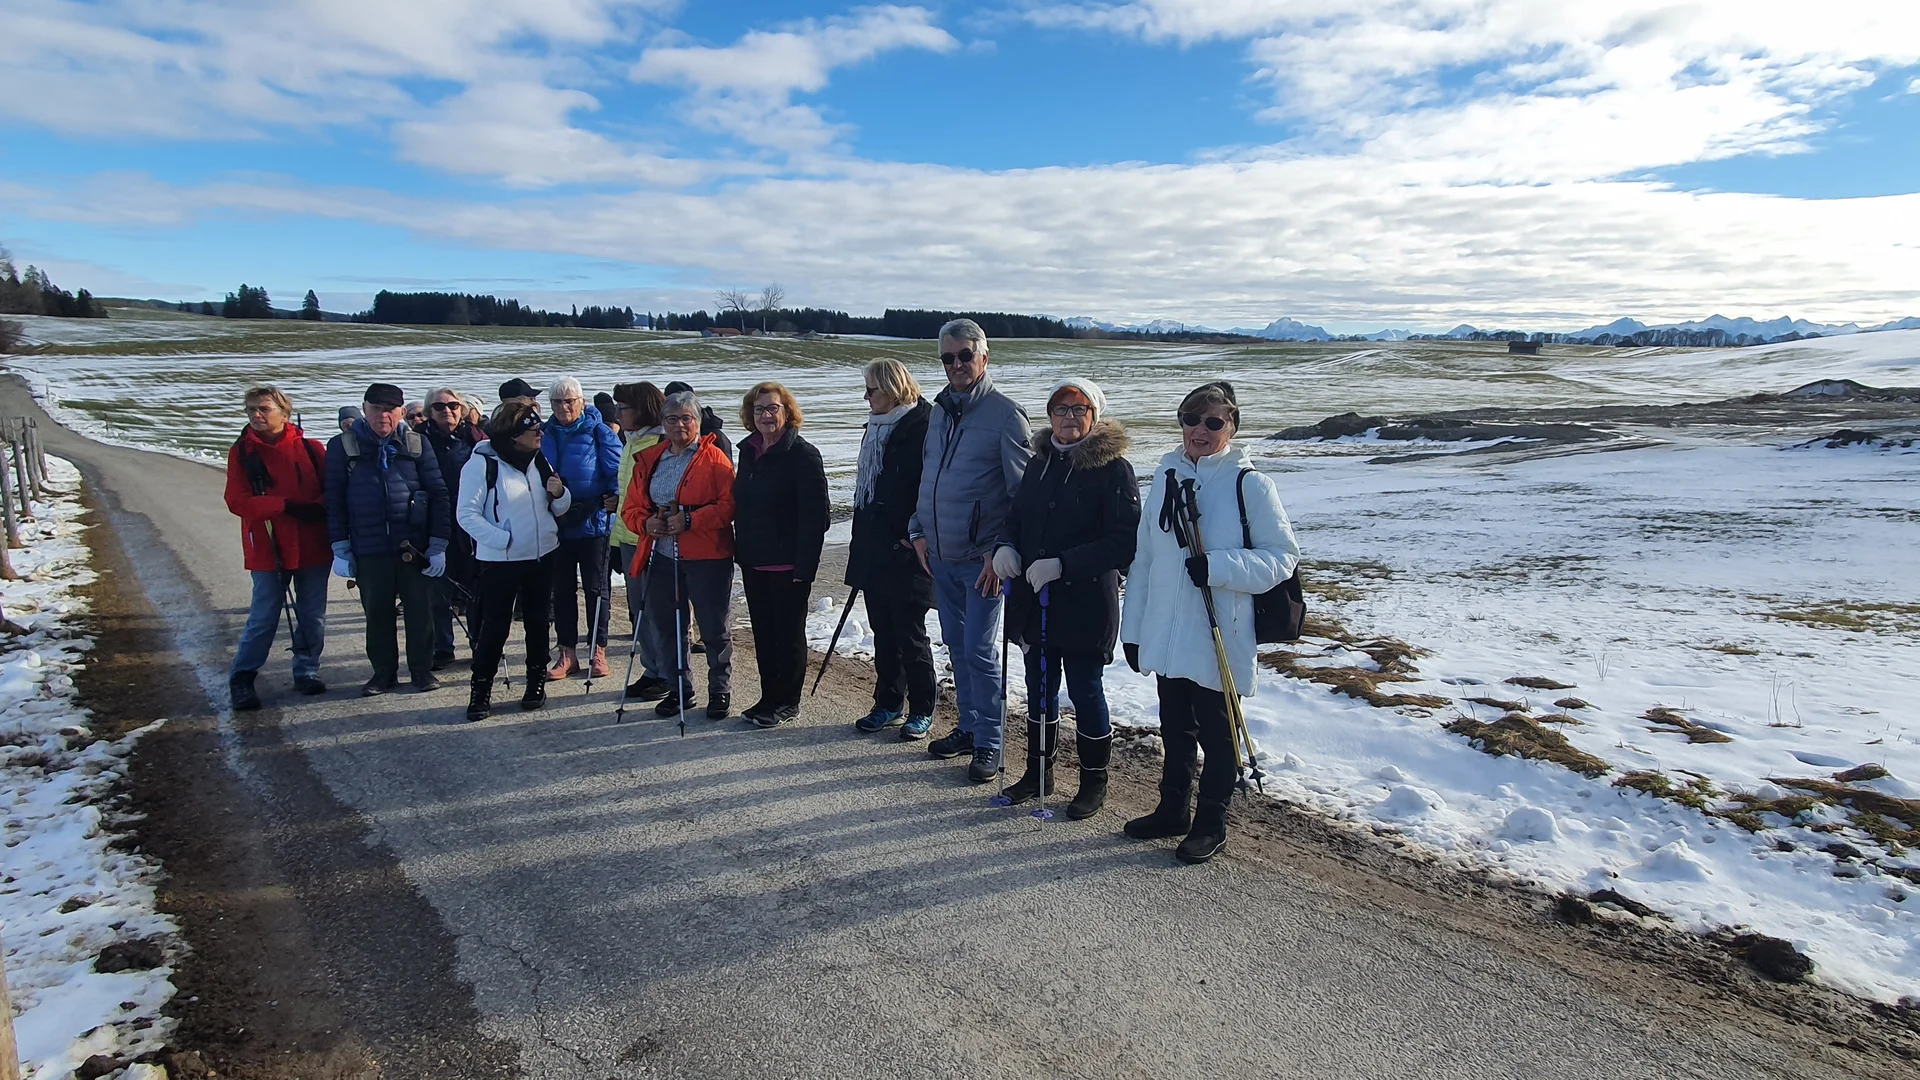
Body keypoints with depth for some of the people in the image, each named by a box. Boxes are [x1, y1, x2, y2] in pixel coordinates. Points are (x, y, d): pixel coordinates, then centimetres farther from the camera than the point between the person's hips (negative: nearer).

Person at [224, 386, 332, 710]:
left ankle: (307, 671, 24)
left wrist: (317, 508, -18)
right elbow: (237, 501, -6)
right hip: (267, 547, -1)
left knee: (313, 616, 9)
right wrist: (286, 505, -17)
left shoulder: (310, 448, 3)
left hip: (312, 546, 2)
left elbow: (331, 490, 3)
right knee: (263, 618, 1)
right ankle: (241, 680, 14)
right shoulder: (242, 452, 1)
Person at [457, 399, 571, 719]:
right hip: (500, 561, -5)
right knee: (495, 627, -1)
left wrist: (559, 494, -9)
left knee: (537, 622, 13)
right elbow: (467, 514, -14)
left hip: (542, 556, 6)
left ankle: (537, 682, 25)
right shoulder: (482, 463, -11)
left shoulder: (539, 459, 7)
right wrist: (503, 539, -21)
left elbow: (559, 509, 13)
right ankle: (481, 690, 11)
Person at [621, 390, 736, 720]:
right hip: (662, 557, 5)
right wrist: (646, 523, -7)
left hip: (707, 558, -5)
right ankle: (679, 689, 29)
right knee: (666, 626, 13)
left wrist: (690, 520, -20)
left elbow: (729, 504, -12)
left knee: (715, 629, 3)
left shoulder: (714, 458, -4)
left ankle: (720, 691, 18)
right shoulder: (649, 460, 12)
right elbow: (631, 507, 14)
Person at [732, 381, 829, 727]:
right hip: (753, 561, 7)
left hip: (787, 564, -7)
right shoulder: (748, 451, 11)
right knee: (763, 631, 14)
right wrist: (740, 550, 12)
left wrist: (804, 565, -20)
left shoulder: (803, 454, -12)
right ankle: (769, 697, 26)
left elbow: (816, 515, -16)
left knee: (789, 633, 4)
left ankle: (788, 703, 16)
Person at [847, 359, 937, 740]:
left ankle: (921, 711, 17)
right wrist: (862, 542, 19)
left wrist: (914, 537, -20)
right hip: (874, 551, 8)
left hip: (906, 554, -8)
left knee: (910, 636, 2)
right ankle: (888, 704, 28)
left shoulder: (923, 426, -13)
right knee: (883, 633, 16)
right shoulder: (876, 427, 15)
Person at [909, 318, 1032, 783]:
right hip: (939, 557, 7)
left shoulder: (1005, 414, -10)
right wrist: (919, 530, 9)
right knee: (956, 646, 15)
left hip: (982, 560, -7)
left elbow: (1023, 492, -12)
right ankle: (969, 727, 29)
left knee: (978, 650, -4)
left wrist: (1000, 551, -16)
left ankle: (989, 745, 9)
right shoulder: (939, 412, 11)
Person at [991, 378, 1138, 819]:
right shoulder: (1040, 463, 9)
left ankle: (1094, 782, 25)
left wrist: (1062, 564, -23)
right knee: (1039, 690, 17)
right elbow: (1018, 517, 17)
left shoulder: (1114, 469, -11)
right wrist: (1006, 546, -5)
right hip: (1034, 602, 6)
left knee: (1085, 693, 7)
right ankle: (1038, 772, 35)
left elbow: (1123, 542, -16)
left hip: (1086, 605, -6)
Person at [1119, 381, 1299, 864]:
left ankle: (1210, 823, 26)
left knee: (1216, 732, 10)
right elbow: (1144, 556, 9)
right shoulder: (1166, 478, 6)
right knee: (1175, 728, 19)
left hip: (1219, 638, -5)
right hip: (1165, 635, 5)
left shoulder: (1249, 484, -9)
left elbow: (1282, 556, -9)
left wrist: (1218, 567, -22)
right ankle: (1173, 809, 36)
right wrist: (1133, 627, 8)